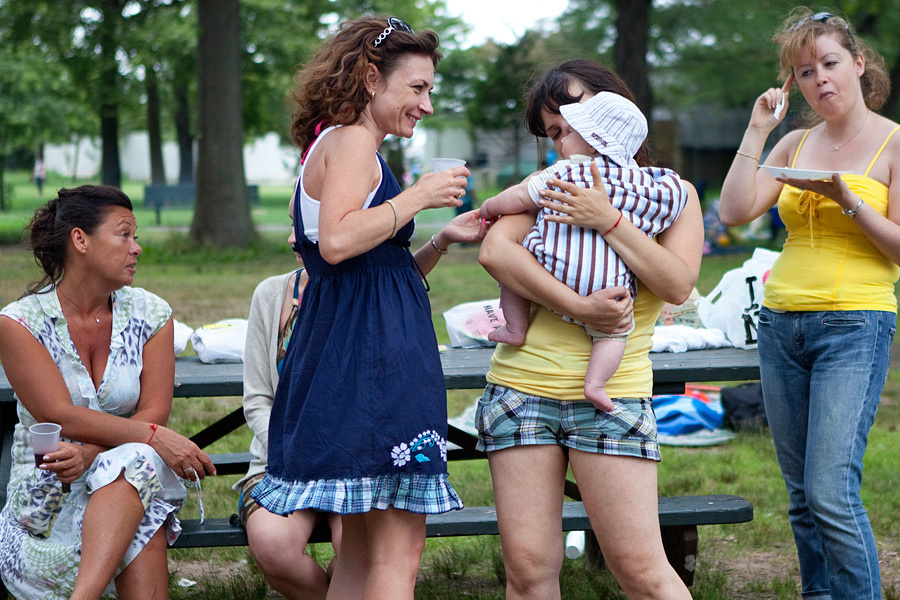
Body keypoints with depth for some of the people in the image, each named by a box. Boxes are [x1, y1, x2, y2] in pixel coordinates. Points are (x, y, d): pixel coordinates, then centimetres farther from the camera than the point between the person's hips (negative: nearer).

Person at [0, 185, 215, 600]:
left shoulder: (150, 314, 4)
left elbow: (155, 411, -4)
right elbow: (60, 416, -15)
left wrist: (90, 453, -23)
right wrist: (153, 436, -25)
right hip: (46, 485, -2)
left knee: (136, 462, -35)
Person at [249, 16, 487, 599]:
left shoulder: (329, 146, 24)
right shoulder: (352, 141, -6)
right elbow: (337, 241, -23)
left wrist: (442, 240, 12)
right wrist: (418, 197, -13)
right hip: (372, 355, -11)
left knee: (361, 549, 12)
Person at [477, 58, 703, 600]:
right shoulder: (552, 188, 13)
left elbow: (678, 285, -6)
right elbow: (495, 250, -6)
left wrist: (610, 221, -14)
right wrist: (578, 306, -14)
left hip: (610, 396, -2)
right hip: (522, 387, 2)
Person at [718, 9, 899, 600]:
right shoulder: (794, 144, 14)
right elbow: (734, 212, 2)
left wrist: (847, 199, -17)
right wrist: (757, 130, 0)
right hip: (782, 327, 5)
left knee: (831, 493, -16)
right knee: (802, 495, 8)